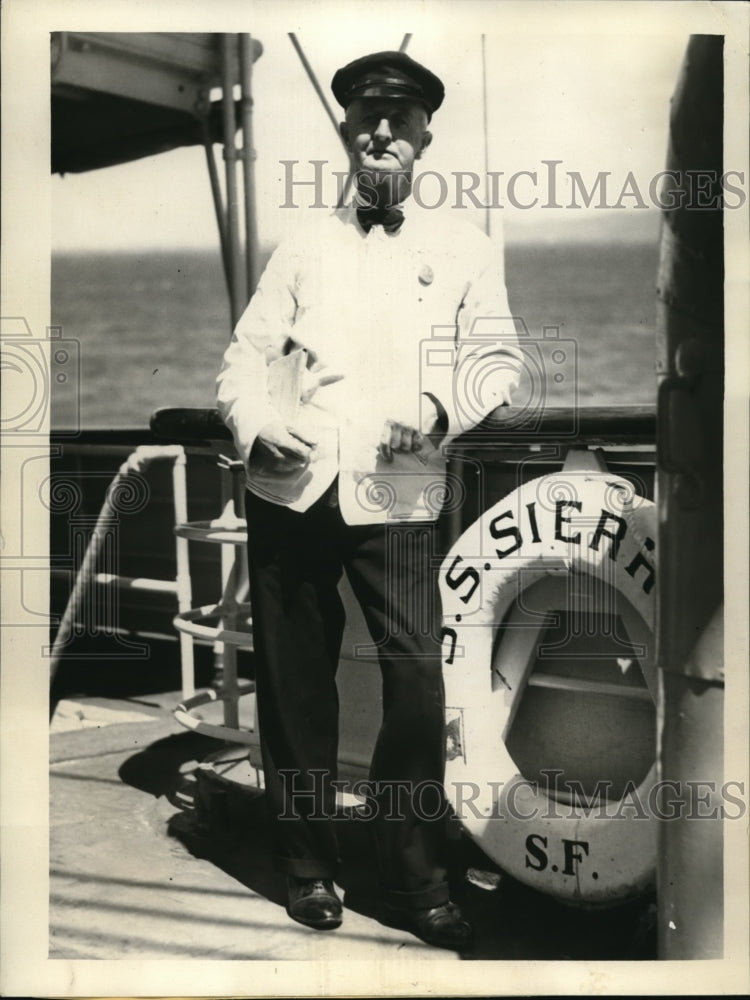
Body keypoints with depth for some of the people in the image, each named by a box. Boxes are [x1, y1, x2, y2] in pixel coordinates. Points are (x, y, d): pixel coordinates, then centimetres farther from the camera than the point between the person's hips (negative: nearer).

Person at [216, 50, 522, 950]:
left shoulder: (464, 250, 12)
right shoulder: (304, 246, 16)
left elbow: (498, 359, 7)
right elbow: (245, 355, 10)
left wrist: (441, 408, -13)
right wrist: (256, 426, -10)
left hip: (400, 498, -2)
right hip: (290, 491, 2)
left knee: (417, 679, -11)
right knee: (294, 680, 7)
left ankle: (416, 882, 6)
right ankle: (308, 866, 23)